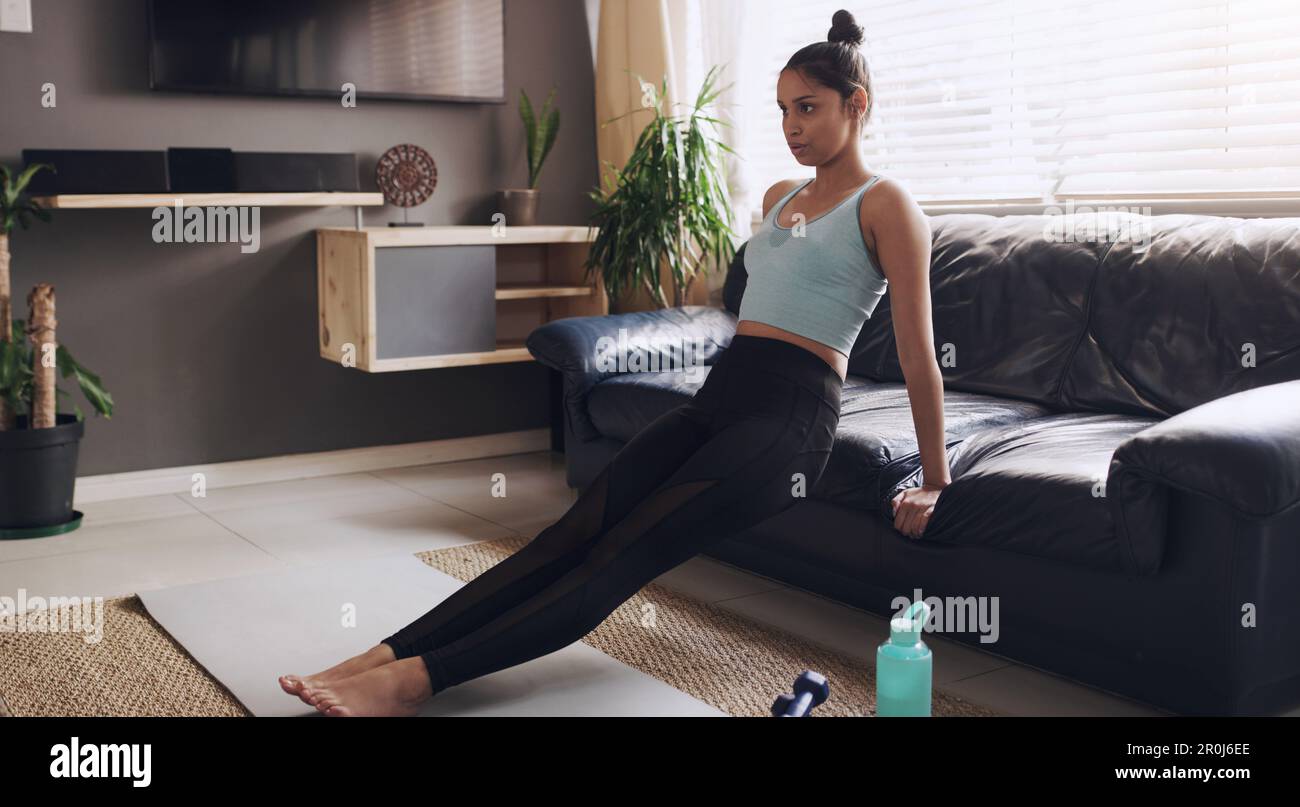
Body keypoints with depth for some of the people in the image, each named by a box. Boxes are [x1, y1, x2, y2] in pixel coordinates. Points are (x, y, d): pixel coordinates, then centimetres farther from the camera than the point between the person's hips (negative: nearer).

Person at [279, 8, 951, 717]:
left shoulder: (883, 205, 0)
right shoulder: (780, 198, 22)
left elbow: (917, 351, -3)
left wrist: (934, 480, -3)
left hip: (786, 418, -7)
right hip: (717, 399, 7)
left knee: (620, 556, -23)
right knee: (575, 531, -12)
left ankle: (414, 682, -36)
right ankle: (381, 657, -24)